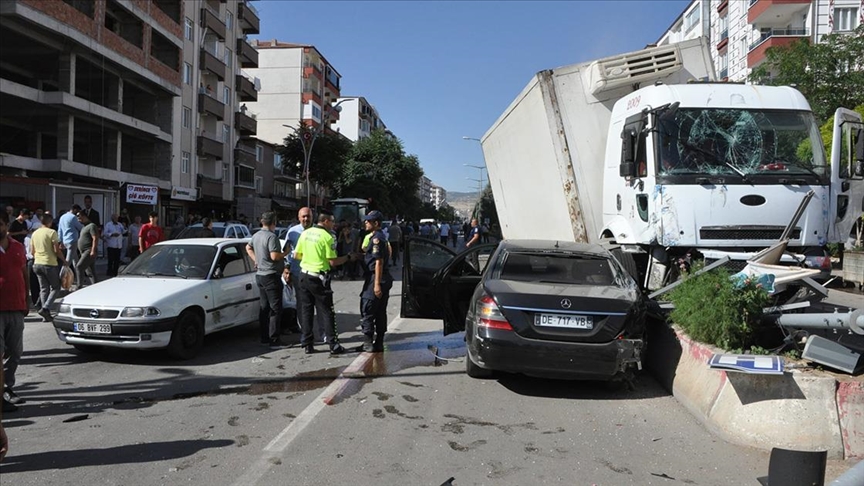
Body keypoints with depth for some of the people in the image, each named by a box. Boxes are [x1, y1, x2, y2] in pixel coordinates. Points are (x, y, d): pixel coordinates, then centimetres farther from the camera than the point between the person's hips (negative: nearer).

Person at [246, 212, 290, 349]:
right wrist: (285, 253, -8)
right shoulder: (272, 237, -18)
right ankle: (274, 340, -9)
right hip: (271, 276, -9)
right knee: (275, 309, -7)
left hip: (260, 275, 9)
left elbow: (248, 247, 27)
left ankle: (264, 337, 19)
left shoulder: (256, 235, 10)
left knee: (264, 308, 14)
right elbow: (274, 256, -25)